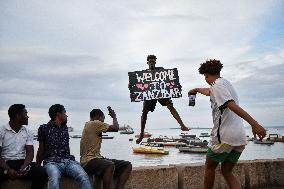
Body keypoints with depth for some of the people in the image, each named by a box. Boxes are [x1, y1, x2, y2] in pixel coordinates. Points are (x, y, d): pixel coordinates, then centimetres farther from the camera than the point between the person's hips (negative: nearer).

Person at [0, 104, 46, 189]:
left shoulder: (28, 133, 10)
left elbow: (30, 152, 3)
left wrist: (24, 166, -18)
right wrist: (8, 169, -23)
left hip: (22, 162, 4)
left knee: (41, 172, -24)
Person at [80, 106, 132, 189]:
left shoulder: (89, 125, 22)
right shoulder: (94, 123, -8)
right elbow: (115, 128, -9)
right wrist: (114, 116, 7)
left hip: (97, 158, 10)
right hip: (89, 161, -10)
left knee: (127, 165, -4)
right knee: (110, 166, -41)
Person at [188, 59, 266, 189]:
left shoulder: (217, 85, -8)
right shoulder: (226, 83, 19)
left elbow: (233, 106, -23)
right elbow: (209, 92, 41)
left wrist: (254, 124, -31)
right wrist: (196, 90, 59)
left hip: (224, 136, -8)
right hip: (240, 137, 8)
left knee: (209, 168, 13)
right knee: (227, 171, 15)